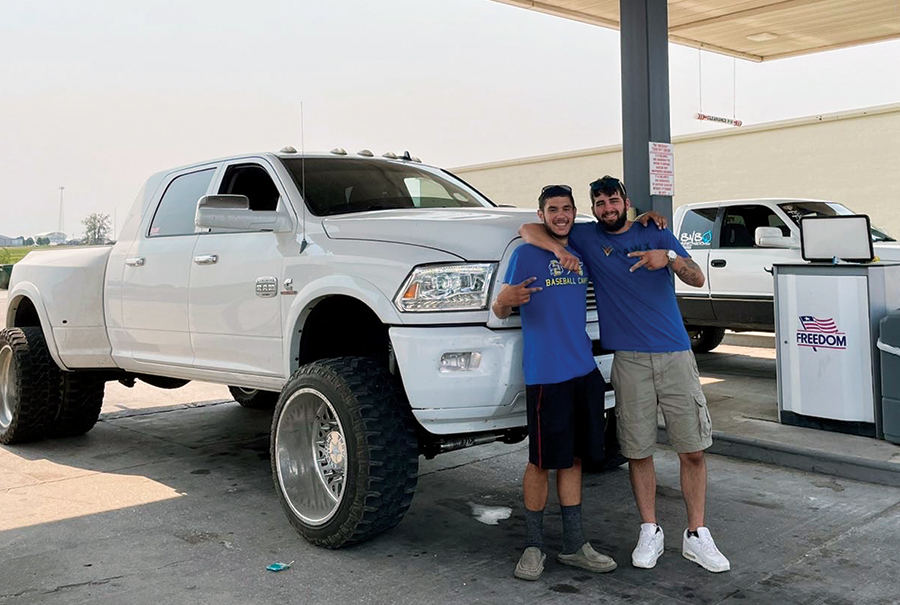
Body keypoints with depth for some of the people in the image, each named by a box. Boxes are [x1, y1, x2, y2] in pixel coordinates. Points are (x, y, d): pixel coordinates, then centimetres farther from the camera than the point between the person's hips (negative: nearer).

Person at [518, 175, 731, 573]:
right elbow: (527, 230, 6)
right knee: (638, 452, 4)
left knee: (693, 449, 2)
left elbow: (698, 279, 3)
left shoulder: (656, 234, 10)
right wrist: (558, 247, -13)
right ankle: (649, 532, 20)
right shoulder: (586, 237, 9)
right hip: (629, 360, 0)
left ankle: (696, 535, 13)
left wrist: (670, 257, -17)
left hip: (675, 354, 1)